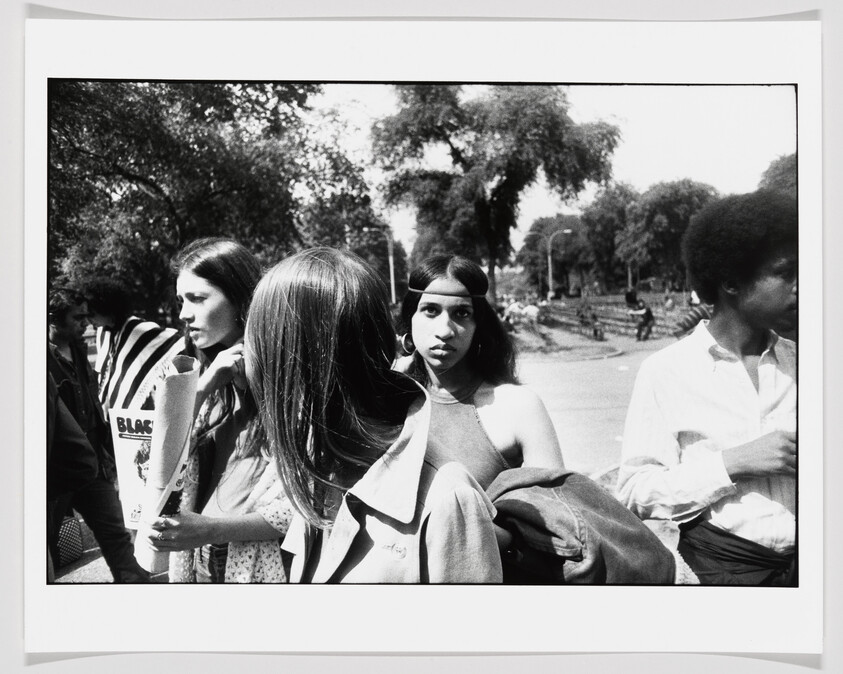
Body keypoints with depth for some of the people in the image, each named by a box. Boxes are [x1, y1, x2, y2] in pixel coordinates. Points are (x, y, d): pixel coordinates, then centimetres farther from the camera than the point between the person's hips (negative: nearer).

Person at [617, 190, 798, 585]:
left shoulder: (794, 363, 9)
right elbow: (634, 492, -7)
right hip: (721, 566, -4)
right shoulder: (666, 371, -3)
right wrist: (731, 463, -14)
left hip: (804, 558, 4)